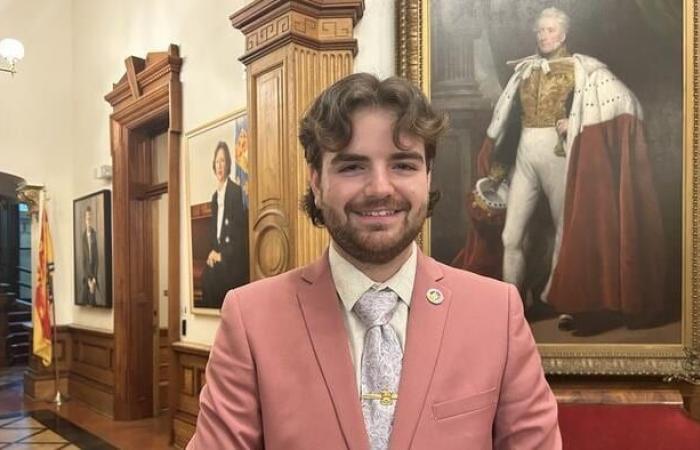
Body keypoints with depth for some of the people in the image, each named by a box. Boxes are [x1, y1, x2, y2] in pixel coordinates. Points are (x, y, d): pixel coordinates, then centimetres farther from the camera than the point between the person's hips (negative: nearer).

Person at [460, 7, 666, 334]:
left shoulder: (580, 68, 0)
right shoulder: (525, 70, 13)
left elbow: (624, 101, -8)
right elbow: (505, 117, 17)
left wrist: (574, 122, -11)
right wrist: (495, 164, 10)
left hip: (558, 152, -4)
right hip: (524, 154, 4)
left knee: (566, 230, 6)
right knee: (511, 233, 1)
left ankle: (564, 303, 18)